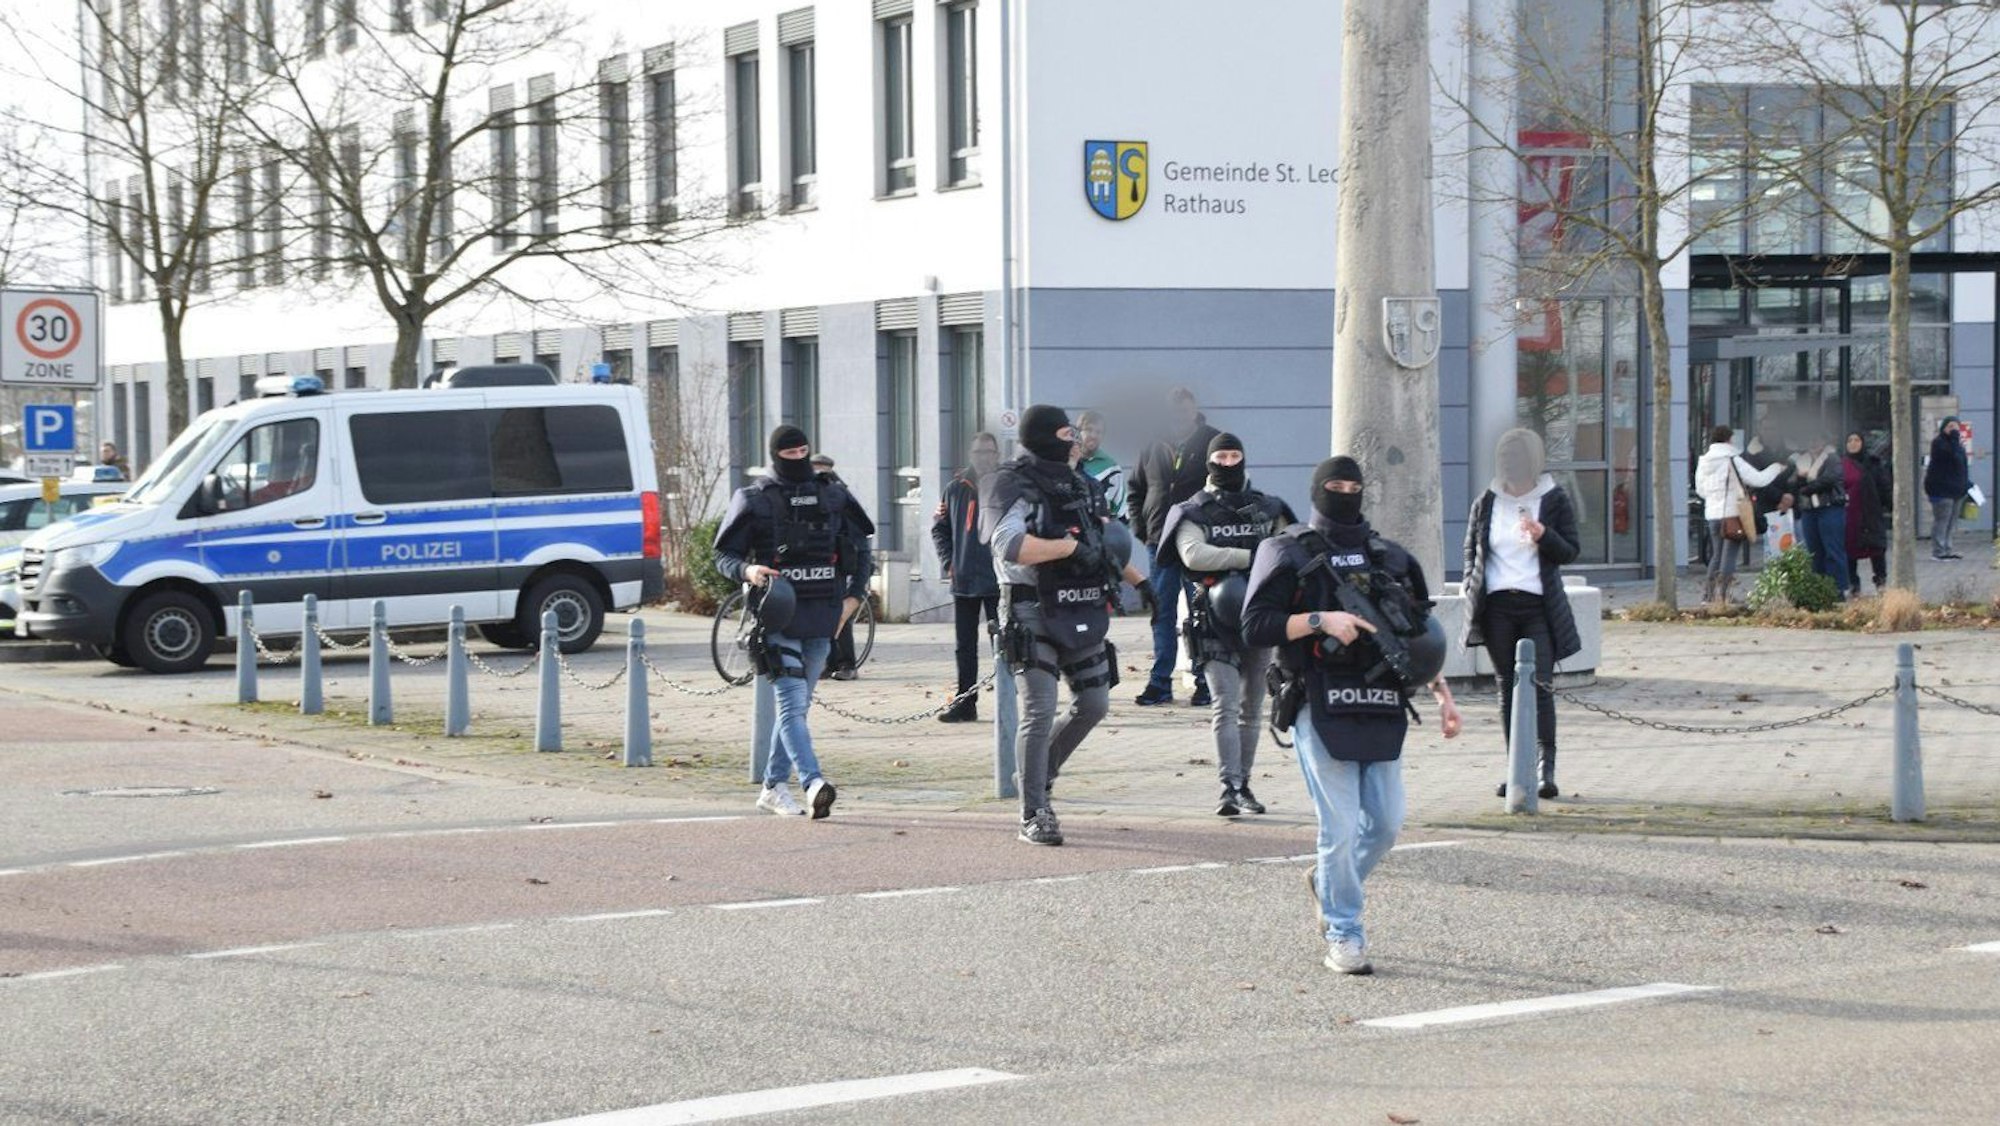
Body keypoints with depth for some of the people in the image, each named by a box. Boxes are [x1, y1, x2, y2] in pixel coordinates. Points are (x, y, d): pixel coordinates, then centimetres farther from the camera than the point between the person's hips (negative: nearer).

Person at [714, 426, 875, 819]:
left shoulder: (834, 496, 10)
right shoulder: (754, 500, 1)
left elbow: (861, 550, 18)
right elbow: (724, 554, 2)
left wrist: (854, 596, 5)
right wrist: (747, 570, -19)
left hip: (822, 620, 4)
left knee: (798, 705, 11)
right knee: (792, 702, -16)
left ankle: (774, 787, 21)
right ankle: (813, 784, -29)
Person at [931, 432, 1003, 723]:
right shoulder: (956, 489, 7)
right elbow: (940, 528, 16)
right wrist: (948, 562, 4)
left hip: (998, 581, -4)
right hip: (963, 580, 4)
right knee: (965, 647, 9)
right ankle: (965, 704, 16)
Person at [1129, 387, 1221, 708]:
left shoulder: (1212, 442, 0)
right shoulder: (1156, 448, 9)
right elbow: (1135, 491, 19)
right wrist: (1142, 530, 6)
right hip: (1162, 543, 4)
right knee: (1162, 613, 6)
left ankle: (1205, 681, 4)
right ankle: (1160, 682, 11)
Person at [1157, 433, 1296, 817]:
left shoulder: (1267, 510, 13)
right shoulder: (1194, 512, 2)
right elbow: (1193, 555, -15)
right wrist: (1250, 557, -19)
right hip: (1216, 624, -4)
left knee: (1251, 708, 10)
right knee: (1225, 705, -14)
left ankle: (1243, 783, 19)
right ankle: (1230, 788, -19)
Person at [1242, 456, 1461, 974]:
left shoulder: (1390, 558, 17)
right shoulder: (1288, 554, 3)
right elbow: (1254, 627, -5)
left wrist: (1442, 692, 11)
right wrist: (1320, 620, -15)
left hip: (1381, 710, 5)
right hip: (1321, 710, -5)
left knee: (1386, 823, 4)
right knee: (1341, 827, -7)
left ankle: (1327, 882, 32)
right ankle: (1342, 935, 5)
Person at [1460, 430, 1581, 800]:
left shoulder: (1554, 501, 3)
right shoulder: (1486, 503, 9)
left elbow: (1570, 552, 1)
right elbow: (1471, 550, 18)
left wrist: (1543, 536, -17)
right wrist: (1472, 589, 4)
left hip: (1539, 606, -3)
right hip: (1497, 606, 3)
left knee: (1541, 686, -9)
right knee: (1507, 688, 5)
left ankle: (1547, 768, -9)